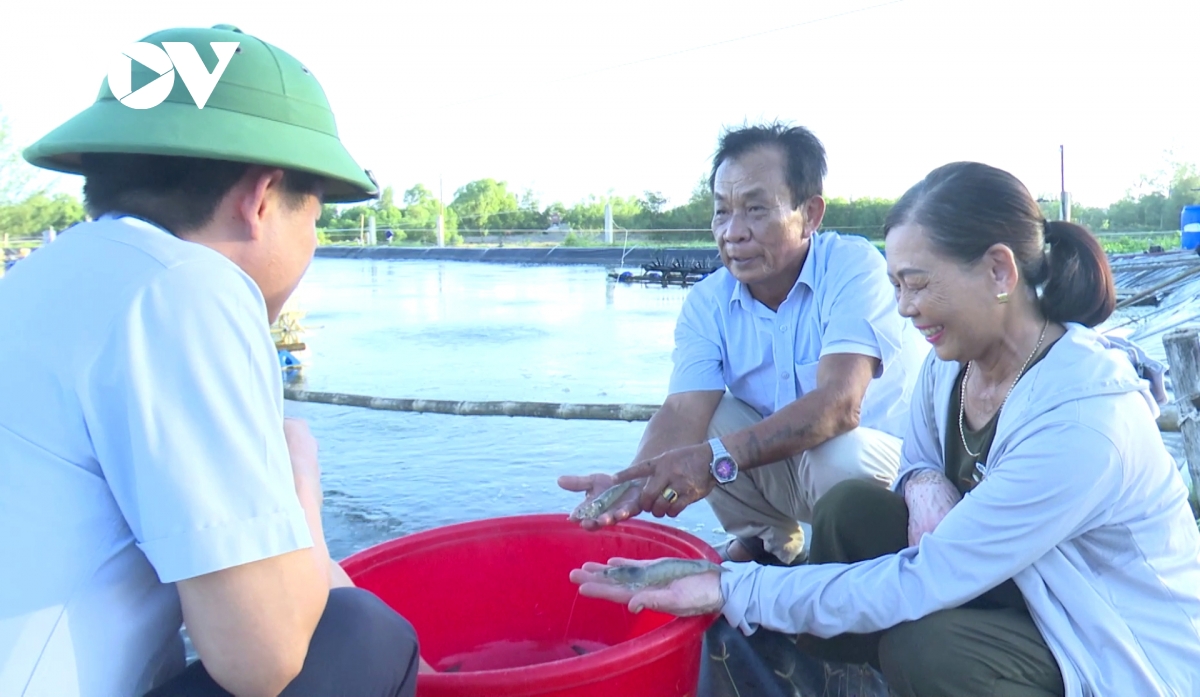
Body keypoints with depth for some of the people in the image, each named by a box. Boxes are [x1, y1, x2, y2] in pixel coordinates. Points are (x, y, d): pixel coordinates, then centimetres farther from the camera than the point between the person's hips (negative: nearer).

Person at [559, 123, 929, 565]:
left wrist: (718, 458, -46)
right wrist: (637, 482, -43)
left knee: (840, 456, -34)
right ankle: (769, 541, 5)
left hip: (877, 455, -4)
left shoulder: (854, 268, -22)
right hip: (780, 463, 4)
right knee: (706, 416, -18)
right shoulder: (706, 304, -9)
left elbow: (839, 405, -35)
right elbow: (684, 412, -22)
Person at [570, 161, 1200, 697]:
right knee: (849, 509, -12)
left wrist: (732, 590, -30)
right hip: (1021, 590, 7)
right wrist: (924, 484, -18)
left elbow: (919, 585, -31)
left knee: (922, 646, -32)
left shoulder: (1083, 419, -31)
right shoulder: (954, 361, -8)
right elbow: (920, 462, 9)